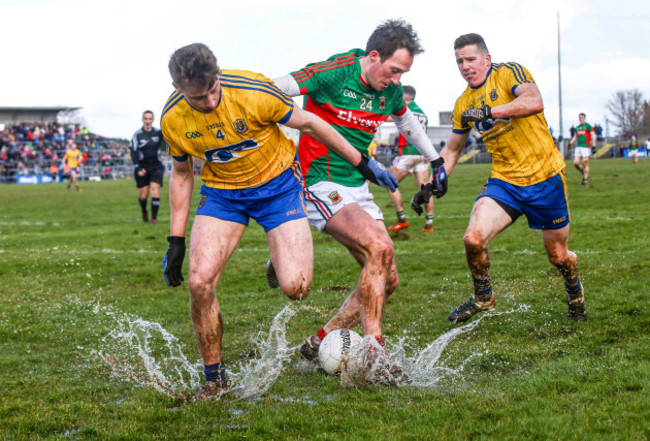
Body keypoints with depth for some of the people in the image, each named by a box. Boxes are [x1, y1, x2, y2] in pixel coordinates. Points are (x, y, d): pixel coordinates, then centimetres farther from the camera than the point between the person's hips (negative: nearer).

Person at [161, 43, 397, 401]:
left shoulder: (253, 92, -25)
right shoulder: (173, 119, -14)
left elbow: (308, 123, -10)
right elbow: (182, 173, 4)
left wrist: (363, 163, -2)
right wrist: (176, 240, 3)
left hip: (277, 183, -2)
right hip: (220, 192, 3)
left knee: (294, 287, -17)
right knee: (199, 281, -18)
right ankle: (214, 379, 1)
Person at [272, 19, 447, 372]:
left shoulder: (390, 90, 6)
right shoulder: (333, 73, -16)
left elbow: (407, 121, 28)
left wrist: (436, 160, 35)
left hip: (357, 189, 8)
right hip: (321, 186, -8)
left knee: (386, 280, 1)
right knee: (379, 247, -27)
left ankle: (319, 343, 12)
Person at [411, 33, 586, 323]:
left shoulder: (510, 73, -10)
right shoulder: (463, 105, 8)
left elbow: (535, 102, -30)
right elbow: (451, 150, 19)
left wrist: (487, 111, -33)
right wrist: (430, 185, 9)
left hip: (545, 177, -4)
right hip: (504, 180, 4)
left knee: (558, 256, 7)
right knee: (473, 238, -19)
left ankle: (574, 291, 42)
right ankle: (483, 297, 8)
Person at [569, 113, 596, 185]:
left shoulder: (588, 126, -1)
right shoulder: (577, 128, 17)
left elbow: (593, 136, -5)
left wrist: (593, 146, -13)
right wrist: (570, 143, 12)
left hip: (586, 147, -6)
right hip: (578, 147, 6)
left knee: (585, 163, -6)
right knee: (576, 163, -2)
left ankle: (586, 179, 2)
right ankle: (584, 174, 21)